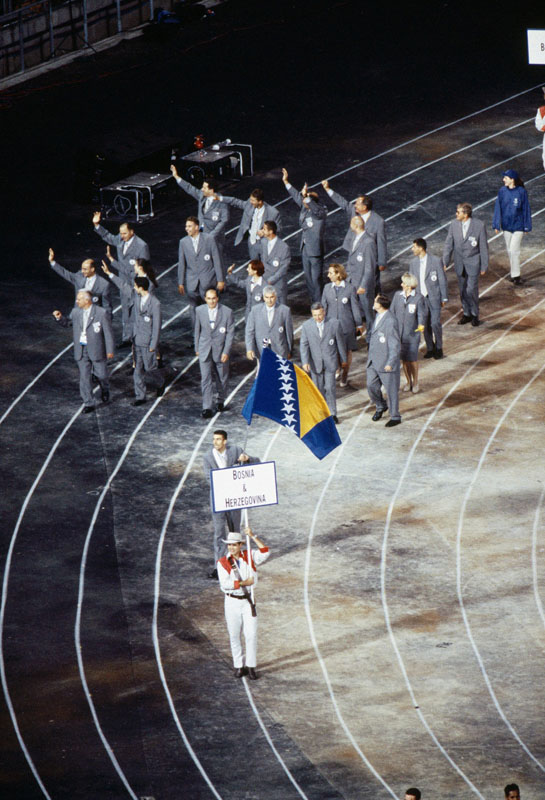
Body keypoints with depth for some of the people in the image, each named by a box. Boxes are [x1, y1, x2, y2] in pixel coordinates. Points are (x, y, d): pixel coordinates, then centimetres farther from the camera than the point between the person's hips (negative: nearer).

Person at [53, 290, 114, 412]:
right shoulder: (76, 312, 1)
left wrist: (110, 350, -9)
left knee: (101, 374, 11)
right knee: (84, 378, 2)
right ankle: (88, 404, 9)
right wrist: (60, 318, -4)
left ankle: (105, 390, 43)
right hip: (81, 351, 3)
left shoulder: (101, 313, -13)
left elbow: (108, 332, -9)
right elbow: (67, 323, 18)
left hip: (96, 350, -3)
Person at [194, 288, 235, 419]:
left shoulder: (227, 312, -11)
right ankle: (207, 407, -5)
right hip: (205, 350, 1)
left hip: (220, 349, -1)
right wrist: (197, 348, 11)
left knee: (222, 378, 13)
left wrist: (226, 352, -12)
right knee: (206, 379, -7)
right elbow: (197, 330, 8)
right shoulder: (200, 311, -3)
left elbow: (230, 333, -7)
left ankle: (220, 401, 35)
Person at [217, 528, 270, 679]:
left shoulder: (250, 556, 0)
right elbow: (224, 583, -17)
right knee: (235, 636, 6)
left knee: (251, 635, -2)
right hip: (232, 602, -1)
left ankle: (251, 667, 6)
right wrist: (243, 583, -18)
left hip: (248, 600, 1)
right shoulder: (223, 562, -6)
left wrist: (253, 536, -22)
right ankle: (239, 666, 17)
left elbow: (265, 552, -17)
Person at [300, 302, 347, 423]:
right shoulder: (306, 326, -4)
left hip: (330, 362, -2)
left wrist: (343, 360, 8)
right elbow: (304, 345, -4)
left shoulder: (334, 324, -6)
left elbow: (340, 342, 3)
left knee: (330, 387, -6)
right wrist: (305, 362, -15)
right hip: (315, 362, 2)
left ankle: (332, 413, 5)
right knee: (318, 388, 9)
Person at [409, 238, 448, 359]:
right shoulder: (413, 263, 6)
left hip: (434, 297, -4)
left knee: (435, 323, -9)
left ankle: (439, 348, 7)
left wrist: (444, 298, -4)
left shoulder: (436, 261, -8)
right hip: (420, 298, 4)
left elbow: (442, 280, -4)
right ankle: (430, 348, 19)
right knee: (425, 325, 6)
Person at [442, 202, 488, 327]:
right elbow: (448, 244, 2)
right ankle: (466, 313, 29)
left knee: (471, 290, -7)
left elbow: (483, 246, -8)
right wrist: (445, 262, -4)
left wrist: (484, 266, -6)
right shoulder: (454, 224, -5)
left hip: (473, 262, -4)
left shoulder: (479, 225, -15)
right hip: (459, 263, 4)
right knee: (463, 290, 12)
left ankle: (475, 314, 12)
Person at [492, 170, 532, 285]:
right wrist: (496, 225, -2)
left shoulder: (521, 192, -11)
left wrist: (527, 226, -2)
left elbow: (526, 209, -4)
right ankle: (514, 273, 25)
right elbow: (498, 208, 2)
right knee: (509, 250, 12)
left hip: (518, 225, -4)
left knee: (514, 250, -10)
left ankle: (516, 275, -2)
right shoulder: (502, 191, -2)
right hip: (506, 225, 4)